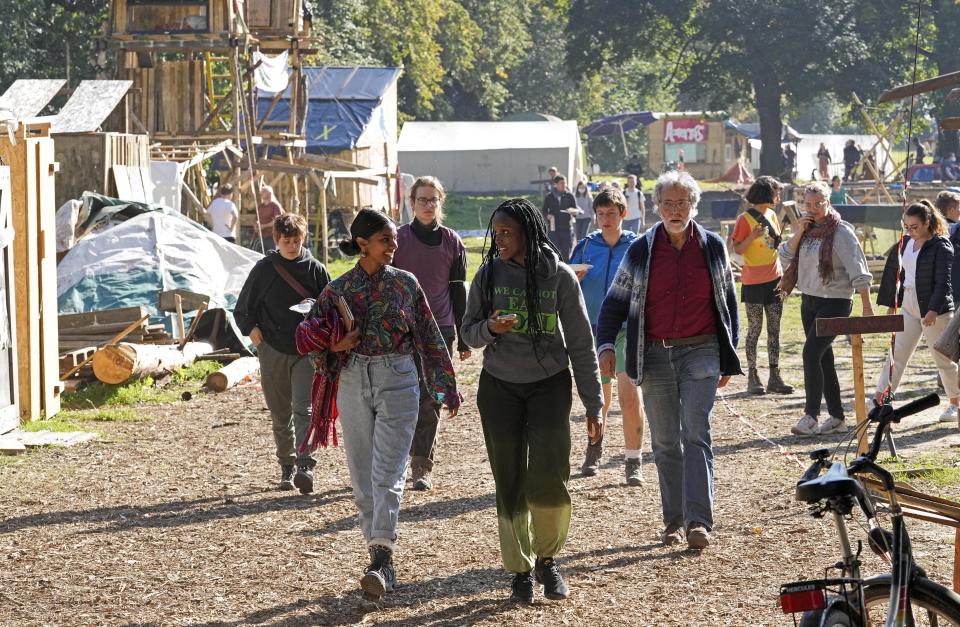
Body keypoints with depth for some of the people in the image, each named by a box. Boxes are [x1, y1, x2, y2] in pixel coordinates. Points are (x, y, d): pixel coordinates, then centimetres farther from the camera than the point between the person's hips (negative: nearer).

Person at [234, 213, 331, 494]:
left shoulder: (315, 269, 1)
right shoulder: (264, 269, 2)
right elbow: (243, 308, 13)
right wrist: (252, 329, -2)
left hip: (307, 351, -2)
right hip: (273, 351, 2)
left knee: (304, 409, -15)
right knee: (280, 415, 9)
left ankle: (305, 465, -22)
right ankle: (286, 467, 19)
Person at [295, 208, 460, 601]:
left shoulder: (405, 283, 3)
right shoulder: (338, 290, 3)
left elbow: (429, 337, 8)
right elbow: (313, 343, 11)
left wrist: (446, 386, 9)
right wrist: (335, 348, -11)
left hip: (397, 381, -2)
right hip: (353, 383, 2)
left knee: (387, 473, -12)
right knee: (362, 476, 5)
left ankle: (380, 561, -22)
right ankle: (382, 560, 14)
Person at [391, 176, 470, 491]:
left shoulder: (452, 241, 7)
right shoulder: (397, 239, 2)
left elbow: (459, 291, 10)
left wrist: (464, 338, 7)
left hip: (440, 332, 1)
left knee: (430, 402, -1)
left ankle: (422, 467, 1)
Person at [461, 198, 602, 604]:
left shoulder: (559, 277, -6)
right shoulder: (489, 274, -1)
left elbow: (581, 343, -1)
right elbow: (469, 333, 5)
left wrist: (593, 404, -2)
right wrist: (491, 328, -19)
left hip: (550, 384, -2)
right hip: (499, 387, 2)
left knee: (549, 479, -12)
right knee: (510, 484, 2)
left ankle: (547, 559, 10)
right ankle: (520, 570, 14)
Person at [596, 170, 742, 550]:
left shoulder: (713, 248, 5)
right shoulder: (640, 251, 4)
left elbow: (727, 303, 12)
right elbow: (616, 302, 7)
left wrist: (729, 358, 11)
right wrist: (606, 344, -9)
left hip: (700, 352, -2)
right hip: (655, 355, 2)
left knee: (695, 433, -14)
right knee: (664, 442, 6)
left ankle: (699, 521, -18)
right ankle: (673, 521, 15)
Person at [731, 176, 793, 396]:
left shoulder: (772, 215, 11)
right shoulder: (745, 218, -9)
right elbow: (737, 249, -11)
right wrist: (752, 237, -27)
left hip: (774, 279, 6)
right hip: (754, 282, -6)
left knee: (774, 329, 6)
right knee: (754, 330, -1)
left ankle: (774, 377, 8)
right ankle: (752, 377, 3)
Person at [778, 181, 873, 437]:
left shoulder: (841, 232, -11)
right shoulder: (807, 229, 9)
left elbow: (858, 271, -13)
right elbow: (785, 255, 4)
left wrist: (866, 305, -15)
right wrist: (799, 233, -9)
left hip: (835, 302, -7)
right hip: (809, 301, 7)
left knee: (811, 354, -18)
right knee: (823, 359, 11)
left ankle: (811, 416, -14)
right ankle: (836, 417, 18)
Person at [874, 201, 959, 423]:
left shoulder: (941, 246, -12)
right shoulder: (905, 243, 8)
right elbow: (893, 272, 16)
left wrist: (934, 310, -26)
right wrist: (891, 304, 15)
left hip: (935, 308, -6)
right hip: (908, 305, 6)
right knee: (895, 354, 0)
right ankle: (880, 401, -2)